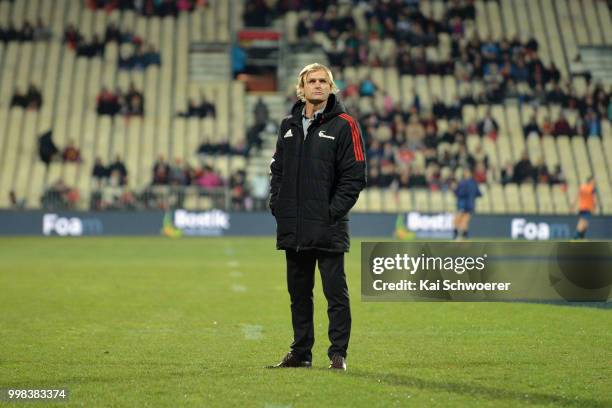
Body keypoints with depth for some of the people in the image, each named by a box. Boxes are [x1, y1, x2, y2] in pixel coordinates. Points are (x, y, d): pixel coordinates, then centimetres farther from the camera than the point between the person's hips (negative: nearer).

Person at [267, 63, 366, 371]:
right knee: (298, 293, 12)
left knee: (335, 292, -3)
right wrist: (276, 204, 6)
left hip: (328, 227, -6)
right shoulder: (288, 125, 14)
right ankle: (301, 352, 21)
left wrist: (335, 210, -13)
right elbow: (277, 168, 19)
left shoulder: (343, 125, -3)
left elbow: (354, 175, -7)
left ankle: (338, 354, 3)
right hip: (292, 228, 6)